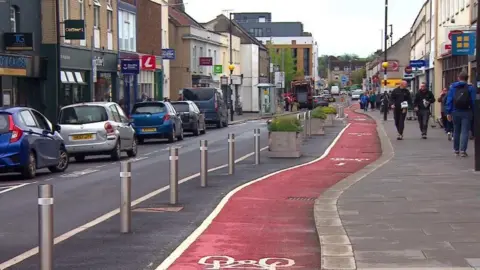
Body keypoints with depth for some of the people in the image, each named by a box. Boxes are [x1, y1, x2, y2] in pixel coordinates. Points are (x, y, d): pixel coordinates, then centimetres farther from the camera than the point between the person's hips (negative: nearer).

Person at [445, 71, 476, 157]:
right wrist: (474, 113, -3)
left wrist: (448, 112, -1)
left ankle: (456, 150, 23)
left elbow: (449, 101, -1)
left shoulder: (452, 87, 3)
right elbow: (473, 101, -7)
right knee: (464, 132, -3)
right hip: (466, 112, -3)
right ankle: (462, 150, -12)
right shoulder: (471, 88, -2)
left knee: (456, 131, 15)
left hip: (455, 112, 3)